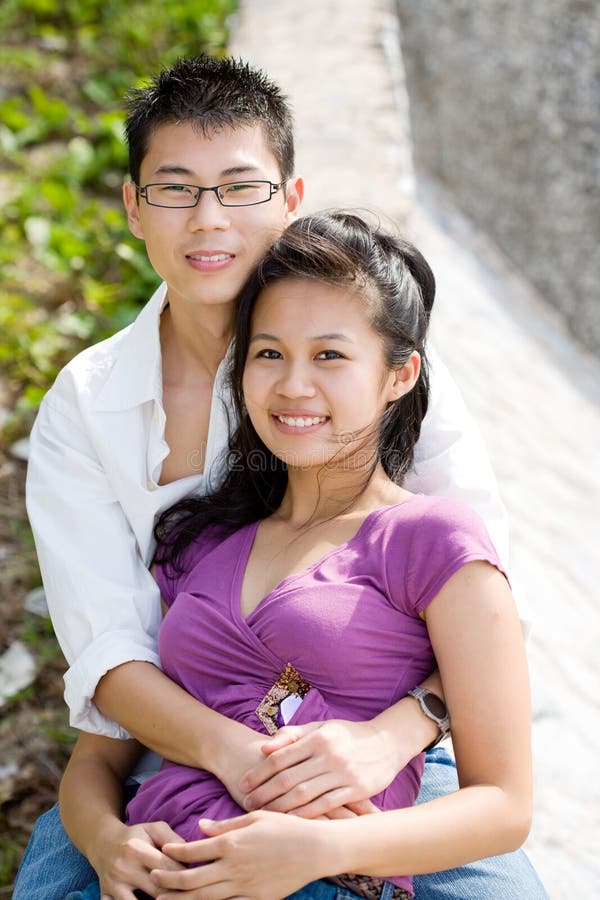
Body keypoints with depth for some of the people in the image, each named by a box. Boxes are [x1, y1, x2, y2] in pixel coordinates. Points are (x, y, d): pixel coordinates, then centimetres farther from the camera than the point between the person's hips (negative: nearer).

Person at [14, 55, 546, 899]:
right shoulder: (81, 408, -1)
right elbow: (104, 648, -9)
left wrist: (389, 737, -29)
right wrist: (228, 750, -28)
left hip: (373, 762, 0)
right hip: (171, 757, 1)